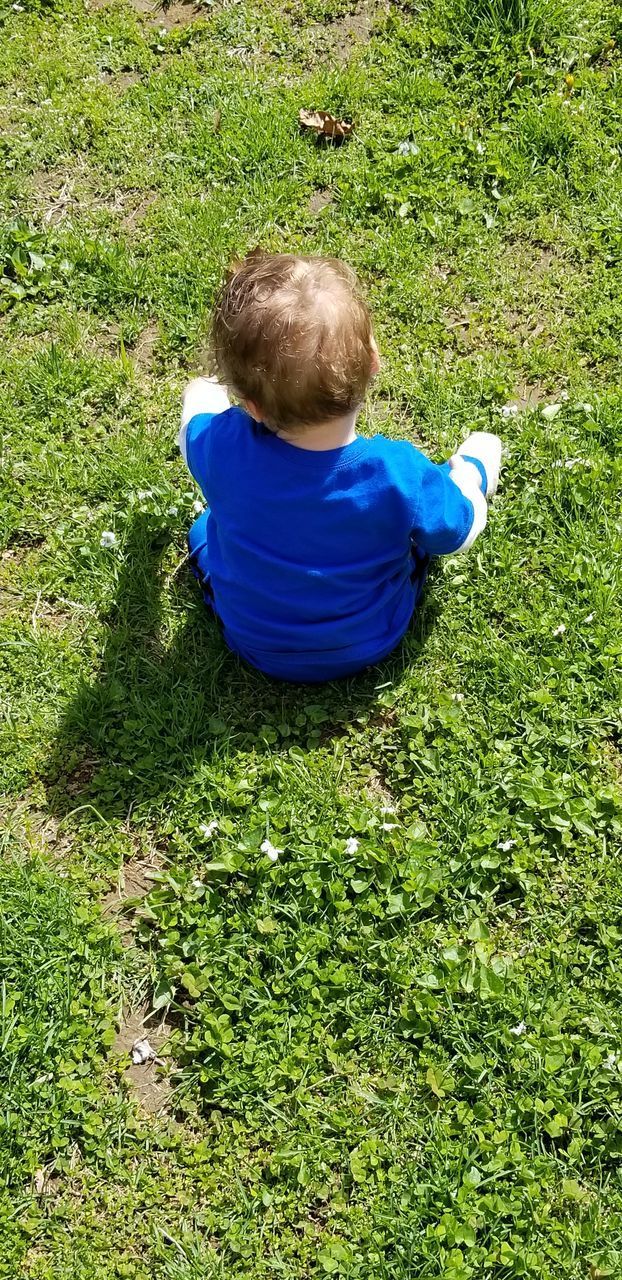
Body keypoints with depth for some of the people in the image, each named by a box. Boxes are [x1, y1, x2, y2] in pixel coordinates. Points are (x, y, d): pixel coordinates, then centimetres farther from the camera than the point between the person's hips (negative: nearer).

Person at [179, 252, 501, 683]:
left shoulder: (221, 445, -34)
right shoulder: (400, 476, -38)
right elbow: (459, 530, -14)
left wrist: (200, 394, 18)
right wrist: (469, 470, 9)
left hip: (252, 643, 1)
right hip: (367, 646, -1)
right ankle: (470, 471, 45)